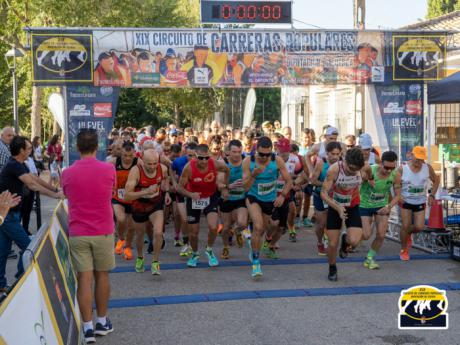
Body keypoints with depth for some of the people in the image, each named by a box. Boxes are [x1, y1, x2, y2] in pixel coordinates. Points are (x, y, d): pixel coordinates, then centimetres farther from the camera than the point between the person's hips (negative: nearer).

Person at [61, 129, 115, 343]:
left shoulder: (67, 173, -4)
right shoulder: (109, 170, -5)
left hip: (77, 233, 0)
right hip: (103, 232, 0)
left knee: (84, 279, 1)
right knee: (102, 276, 13)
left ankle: (88, 327, 0)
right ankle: (102, 322, 23)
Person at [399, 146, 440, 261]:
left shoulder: (428, 168, -9)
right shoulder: (402, 169, -16)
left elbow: (436, 180, 6)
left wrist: (432, 195, -3)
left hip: (420, 202, 2)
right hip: (406, 201, -2)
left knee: (419, 227, -4)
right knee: (405, 226, -5)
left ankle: (408, 234, 33)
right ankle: (404, 250, 16)